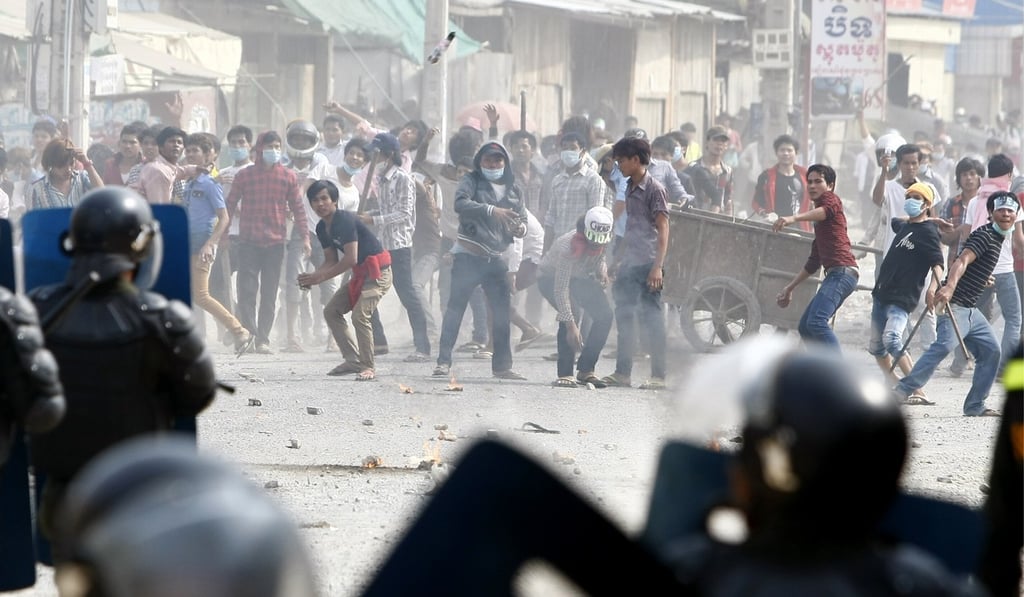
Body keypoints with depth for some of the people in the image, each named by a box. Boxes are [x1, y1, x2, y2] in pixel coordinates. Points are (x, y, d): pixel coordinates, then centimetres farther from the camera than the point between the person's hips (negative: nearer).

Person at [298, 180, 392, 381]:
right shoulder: (322, 228, 6)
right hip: (360, 274, 10)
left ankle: (368, 367, -15)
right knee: (331, 310, 8)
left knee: (360, 315, -23)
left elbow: (351, 259, -27)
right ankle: (353, 360, 10)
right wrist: (311, 277, -8)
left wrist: (321, 277, -22)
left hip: (377, 272, -10)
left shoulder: (345, 220, -22)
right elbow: (331, 261, 11)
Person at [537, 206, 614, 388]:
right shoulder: (569, 246, -39)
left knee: (604, 315, -11)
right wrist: (571, 325, -43)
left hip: (580, 278, 6)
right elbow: (561, 289, -40)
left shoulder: (603, 242, -20)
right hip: (550, 278, -6)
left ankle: (586, 370, -2)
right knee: (570, 313, -30)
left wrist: (602, 272, -13)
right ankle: (565, 374, -24)